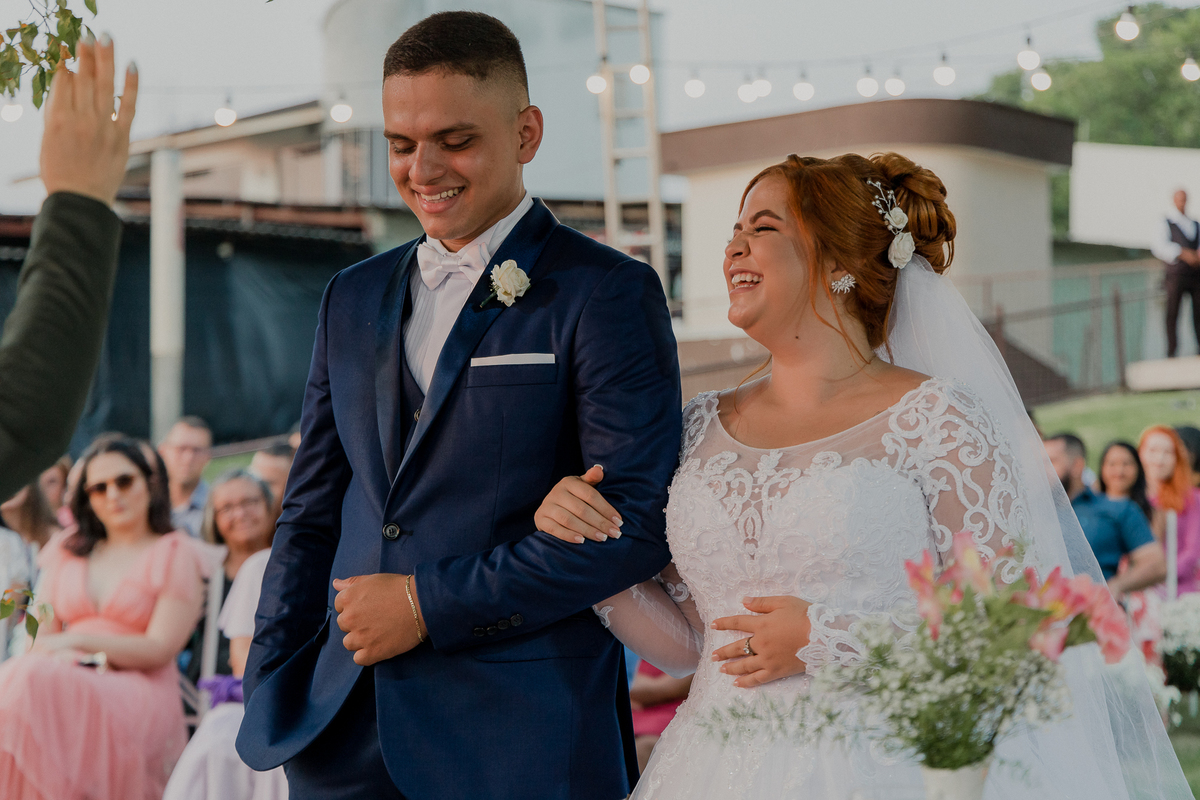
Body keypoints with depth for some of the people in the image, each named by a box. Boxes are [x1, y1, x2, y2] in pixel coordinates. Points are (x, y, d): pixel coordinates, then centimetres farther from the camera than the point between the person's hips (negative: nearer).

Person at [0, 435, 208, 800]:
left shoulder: (174, 554, 8)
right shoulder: (65, 549, 23)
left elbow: (160, 649, -2)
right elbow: (44, 636, 16)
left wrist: (80, 641, -13)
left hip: (139, 692, -4)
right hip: (66, 681, 4)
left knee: (40, 686, -35)